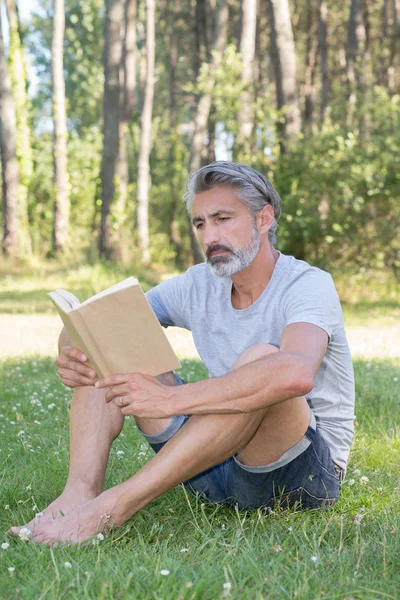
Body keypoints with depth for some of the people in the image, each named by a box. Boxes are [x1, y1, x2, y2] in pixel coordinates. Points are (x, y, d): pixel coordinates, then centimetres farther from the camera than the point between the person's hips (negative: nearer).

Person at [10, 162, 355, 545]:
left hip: (306, 472, -5)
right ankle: (81, 490, -26)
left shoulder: (307, 285, -14)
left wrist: (171, 398, -38)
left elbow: (296, 374, -38)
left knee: (263, 359, -36)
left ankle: (113, 506, -36)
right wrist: (71, 352, -22)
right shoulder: (198, 286, 4)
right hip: (218, 470, 6)